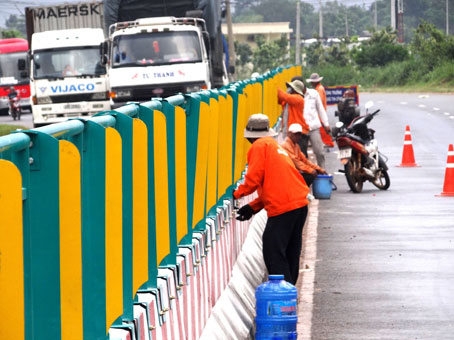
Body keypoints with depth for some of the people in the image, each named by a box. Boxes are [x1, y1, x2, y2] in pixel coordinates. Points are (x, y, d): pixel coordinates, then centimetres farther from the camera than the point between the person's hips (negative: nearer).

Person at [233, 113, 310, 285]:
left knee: (273, 253, -7)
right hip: (300, 203, 9)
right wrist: (252, 207, 20)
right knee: (291, 253, 15)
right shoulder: (276, 146, 25)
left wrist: (237, 193, 9)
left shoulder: (259, 146, -1)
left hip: (282, 207, -9)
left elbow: (254, 179, -8)